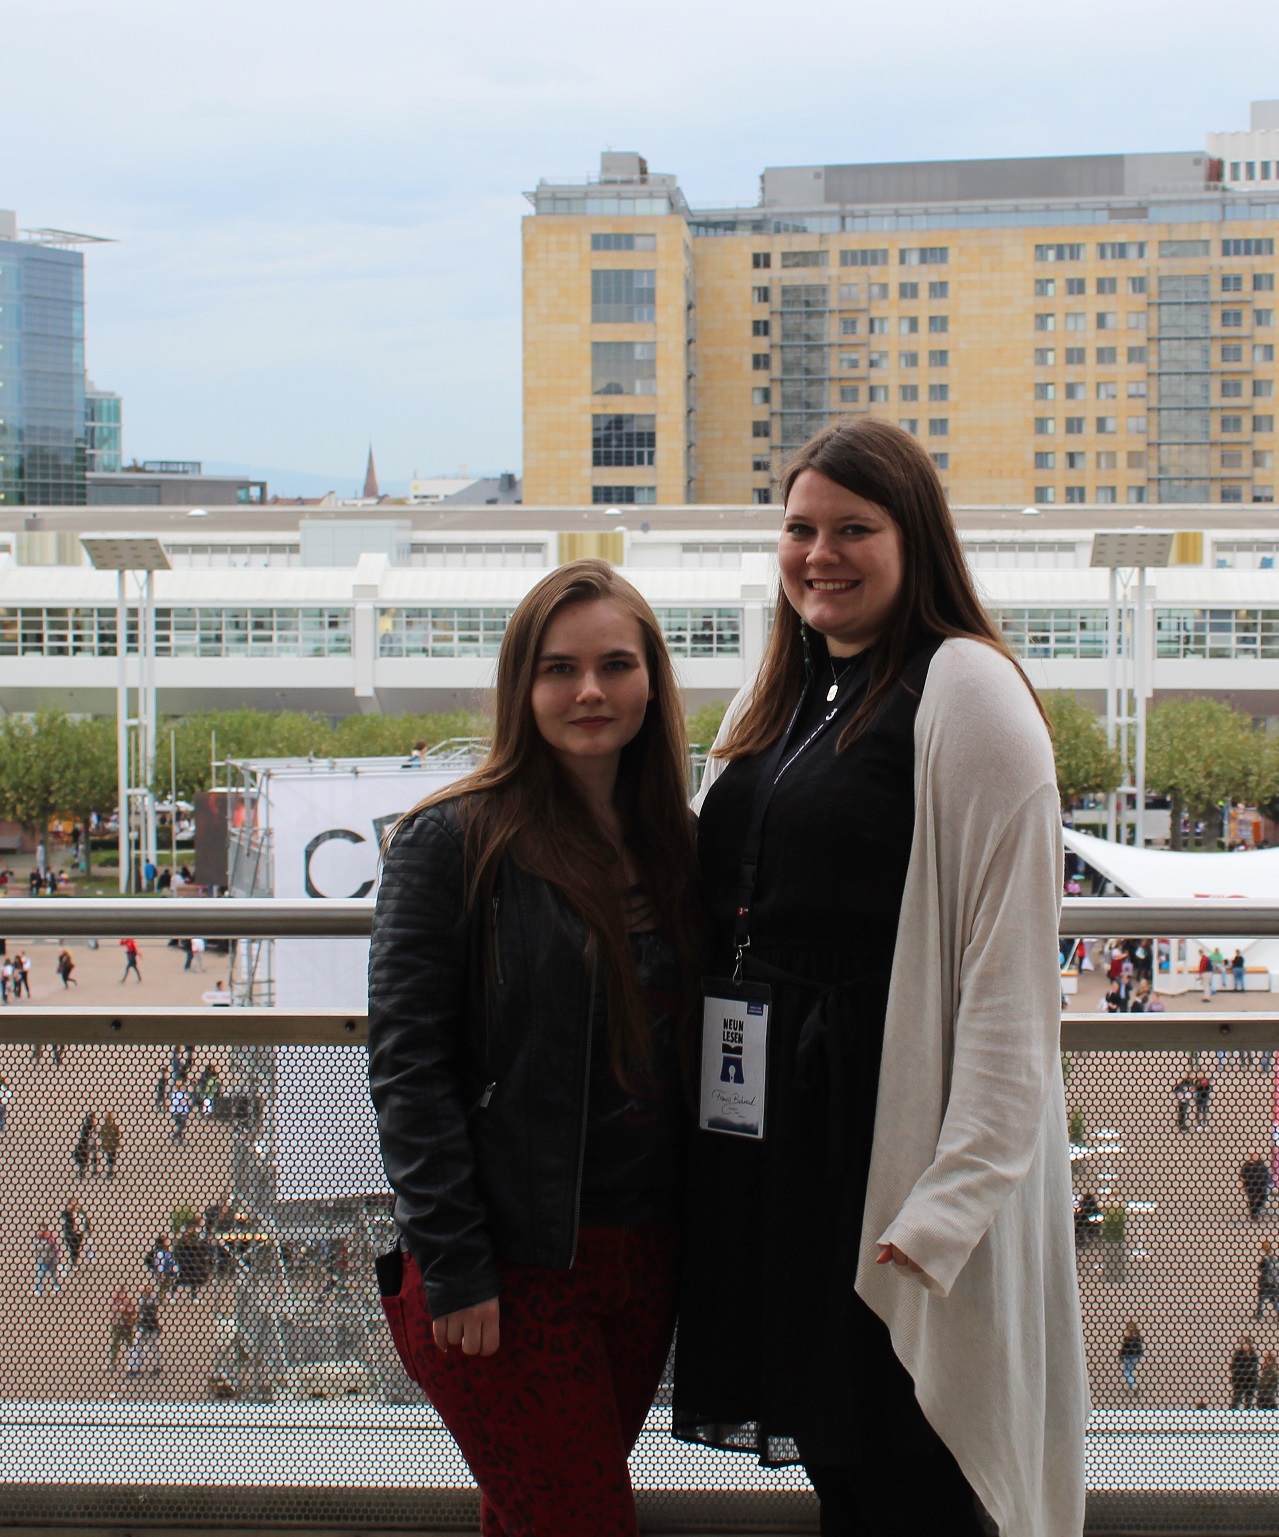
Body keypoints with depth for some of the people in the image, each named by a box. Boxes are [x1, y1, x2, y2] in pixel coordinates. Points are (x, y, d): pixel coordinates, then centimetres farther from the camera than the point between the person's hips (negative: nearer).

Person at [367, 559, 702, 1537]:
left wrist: (694, 1230, 6)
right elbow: (407, 1065, -12)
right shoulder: (455, 842, -9)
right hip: (511, 1272, -5)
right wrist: (453, 1271, -16)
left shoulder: (676, 845, 9)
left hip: (644, 1262, 5)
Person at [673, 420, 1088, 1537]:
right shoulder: (772, 704, 15)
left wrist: (959, 1191, -21)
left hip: (891, 1132, -7)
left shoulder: (966, 689, -9)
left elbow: (1011, 962, -16)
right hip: (763, 1128, 7)